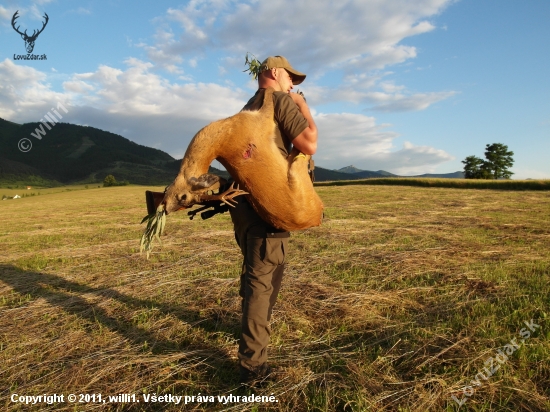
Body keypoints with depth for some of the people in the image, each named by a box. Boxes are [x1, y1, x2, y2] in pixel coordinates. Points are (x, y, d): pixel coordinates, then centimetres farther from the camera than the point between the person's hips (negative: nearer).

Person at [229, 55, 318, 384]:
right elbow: (310, 145, -13)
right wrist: (304, 107, 2)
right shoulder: (281, 101, -4)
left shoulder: (249, 107, 22)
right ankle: (253, 363, 1)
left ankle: (256, 325, 42)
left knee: (256, 270, 23)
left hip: (243, 201, 9)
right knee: (263, 276, -6)